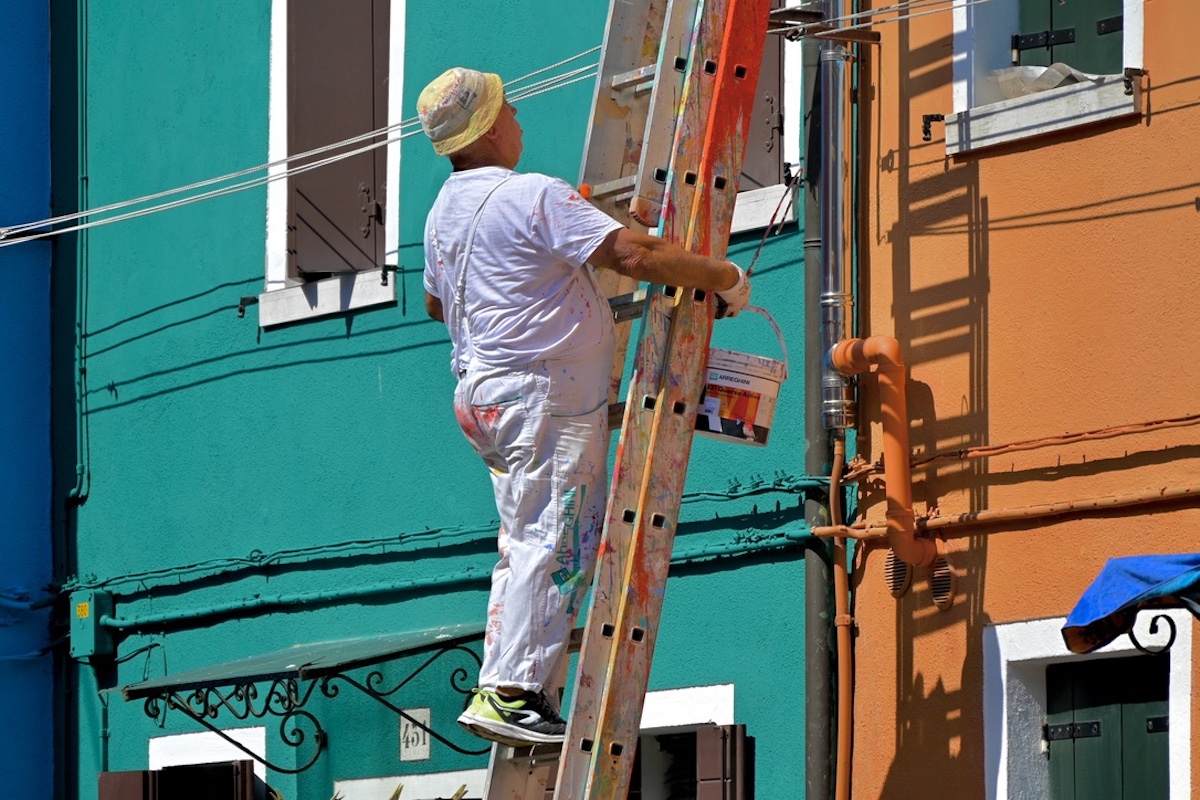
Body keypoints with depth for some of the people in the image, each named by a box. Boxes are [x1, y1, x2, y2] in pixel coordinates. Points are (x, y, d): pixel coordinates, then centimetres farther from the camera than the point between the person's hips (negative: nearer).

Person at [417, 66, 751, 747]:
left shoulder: (445, 208, 15)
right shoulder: (534, 196, -14)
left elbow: (436, 303, 33)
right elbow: (634, 255, -22)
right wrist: (727, 278, -11)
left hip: (485, 392, 10)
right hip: (545, 399, -10)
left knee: (529, 545, 13)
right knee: (551, 544, -10)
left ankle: (502, 689, 10)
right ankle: (511, 694, -15)